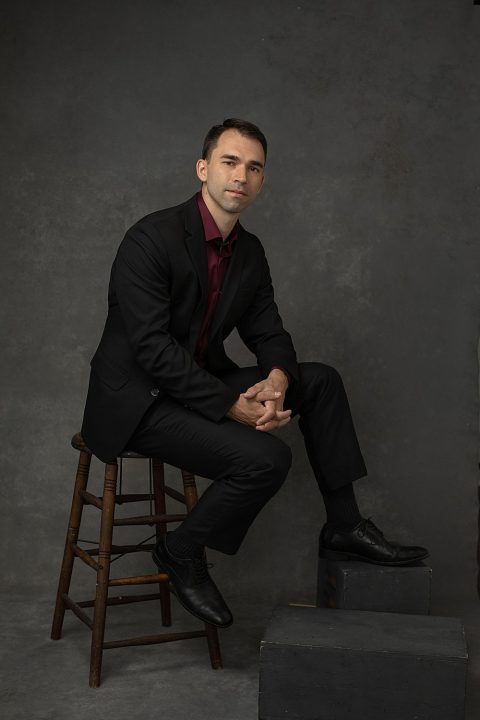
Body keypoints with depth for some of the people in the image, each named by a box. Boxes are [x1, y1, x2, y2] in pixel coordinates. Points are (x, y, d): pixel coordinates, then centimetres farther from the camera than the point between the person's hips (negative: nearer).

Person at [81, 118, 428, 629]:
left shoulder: (250, 252, 6)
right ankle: (181, 552, -1)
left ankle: (344, 526, 8)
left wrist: (276, 379, -16)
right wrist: (232, 405, -27)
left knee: (321, 380, 0)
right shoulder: (151, 238, -19)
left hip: (202, 384, 8)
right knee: (266, 457, -25)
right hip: (137, 401, -8)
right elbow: (151, 347, -25)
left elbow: (268, 332, 9)